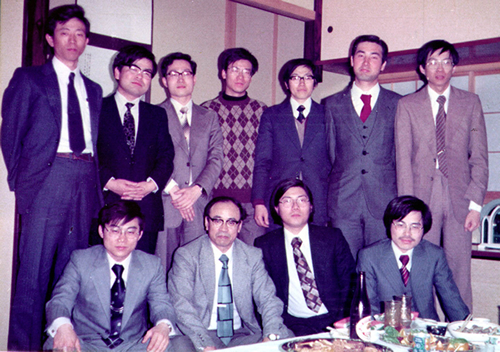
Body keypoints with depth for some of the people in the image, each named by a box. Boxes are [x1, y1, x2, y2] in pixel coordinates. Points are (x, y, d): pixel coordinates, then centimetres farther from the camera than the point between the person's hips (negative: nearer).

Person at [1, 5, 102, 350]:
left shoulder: (94, 90, 21)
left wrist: (96, 184, 6)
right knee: (34, 267, -5)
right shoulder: (28, 78, 9)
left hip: (86, 180, 4)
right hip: (47, 176, -4)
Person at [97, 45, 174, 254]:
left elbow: (166, 156, 9)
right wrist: (109, 182, -14)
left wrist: (151, 184, -8)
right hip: (106, 207, -2)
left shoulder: (158, 115, 19)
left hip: (147, 211, 3)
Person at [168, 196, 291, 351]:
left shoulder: (253, 256, 9)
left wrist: (271, 335, -16)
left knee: (286, 338, -20)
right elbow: (181, 305, -11)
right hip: (202, 336, -2)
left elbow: (268, 300, 4)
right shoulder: (186, 255, -2)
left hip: (243, 335, 3)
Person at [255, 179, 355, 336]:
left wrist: (344, 321, -8)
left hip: (334, 321, 1)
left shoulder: (333, 237, 8)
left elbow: (350, 283, 7)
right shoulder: (264, 245, 6)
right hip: (292, 324, -1)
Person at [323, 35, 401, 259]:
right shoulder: (332, 105, 12)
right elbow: (326, 156, 11)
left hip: (385, 205, 0)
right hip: (343, 205, 1)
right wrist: (324, 205, 5)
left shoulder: (398, 105, 9)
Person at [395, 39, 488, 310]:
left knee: (459, 272, 1)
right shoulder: (407, 105, 8)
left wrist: (475, 203, -2)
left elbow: (479, 157, 8)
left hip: (459, 196, 1)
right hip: (422, 196, -1)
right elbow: (403, 158, 2)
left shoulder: (470, 102, 12)